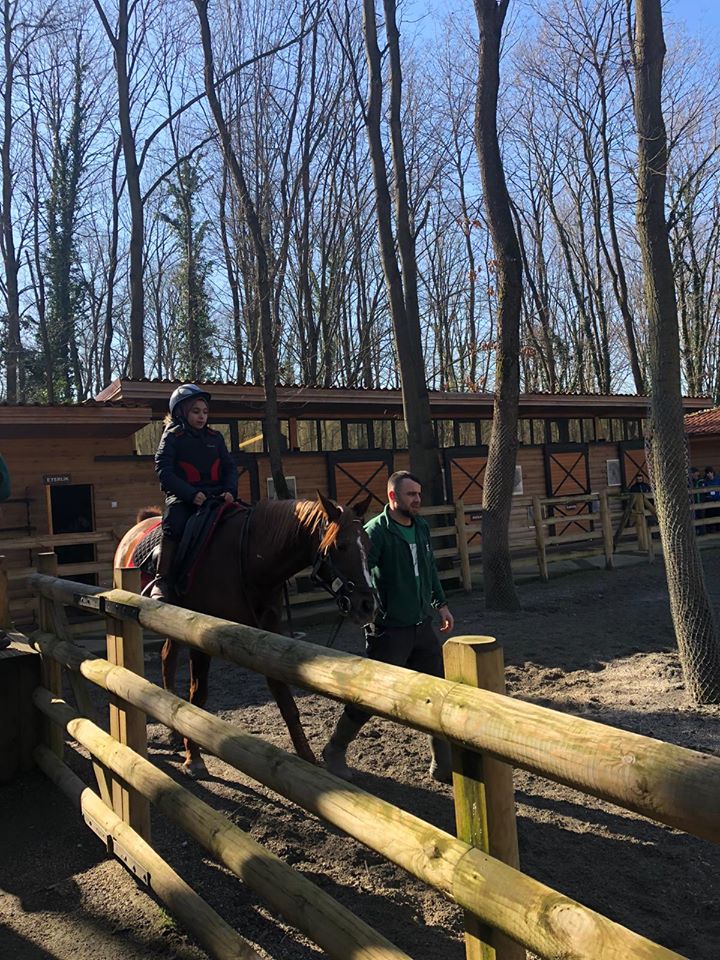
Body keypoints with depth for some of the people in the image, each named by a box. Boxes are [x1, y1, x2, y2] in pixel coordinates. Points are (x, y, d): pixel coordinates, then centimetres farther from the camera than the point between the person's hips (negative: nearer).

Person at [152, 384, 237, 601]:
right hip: (182, 497, -4)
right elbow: (164, 471, -7)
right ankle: (163, 581, -24)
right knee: (174, 525, -30)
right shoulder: (172, 437, 3)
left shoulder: (215, 437, 17)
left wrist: (230, 490, -7)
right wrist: (191, 494, -19)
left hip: (215, 494, 4)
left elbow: (230, 467, 15)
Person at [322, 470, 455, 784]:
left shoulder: (422, 528, 8)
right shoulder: (376, 531, -15)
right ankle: (335, 751, 26)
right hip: (389, 630, -7)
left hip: (423, 626, 7)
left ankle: (443, 765, 21)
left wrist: (441, 604, 19)